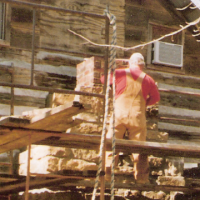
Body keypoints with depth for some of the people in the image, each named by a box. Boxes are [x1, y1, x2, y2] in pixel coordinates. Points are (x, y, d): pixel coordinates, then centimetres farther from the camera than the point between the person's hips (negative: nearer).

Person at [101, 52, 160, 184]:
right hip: (138, 116, 0)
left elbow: (104, 79, 17)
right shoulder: (148, 79, 3)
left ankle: (107, 169, -6)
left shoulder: (120, 73, 2)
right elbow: (156, 97, 11)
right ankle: (141, 176, 9)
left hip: (119, 113, 0)